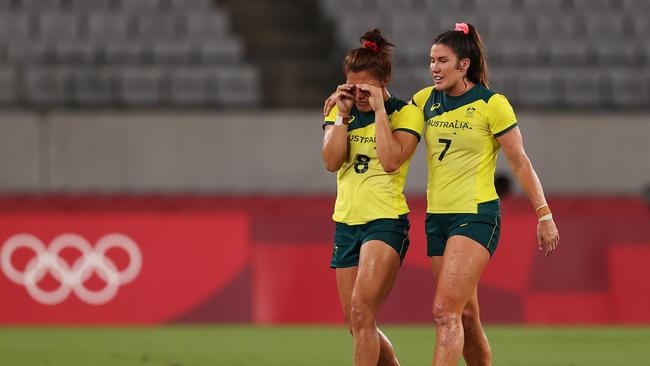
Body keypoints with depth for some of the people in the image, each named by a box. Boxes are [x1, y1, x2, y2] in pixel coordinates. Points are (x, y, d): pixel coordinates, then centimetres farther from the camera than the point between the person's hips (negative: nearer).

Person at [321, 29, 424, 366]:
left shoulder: (405, 113, -6)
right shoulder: (340, 110, 9)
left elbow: (391, 161, -20)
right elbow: (331, 161, -3)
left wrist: (378, 109, -17)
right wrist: (343, 114, -10)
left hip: (386, 221, -6)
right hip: (346, 222, 6)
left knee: (361, 310, -21)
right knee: (355, 323, 8)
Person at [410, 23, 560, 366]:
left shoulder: (492, 104, -7)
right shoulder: (426, 100, 8)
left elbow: (520, 163, -4)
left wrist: (544, 215, -6)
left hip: (476, 215, -6)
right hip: (437, 217, 6)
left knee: (445, 311, -19)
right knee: (464, 316, 8)